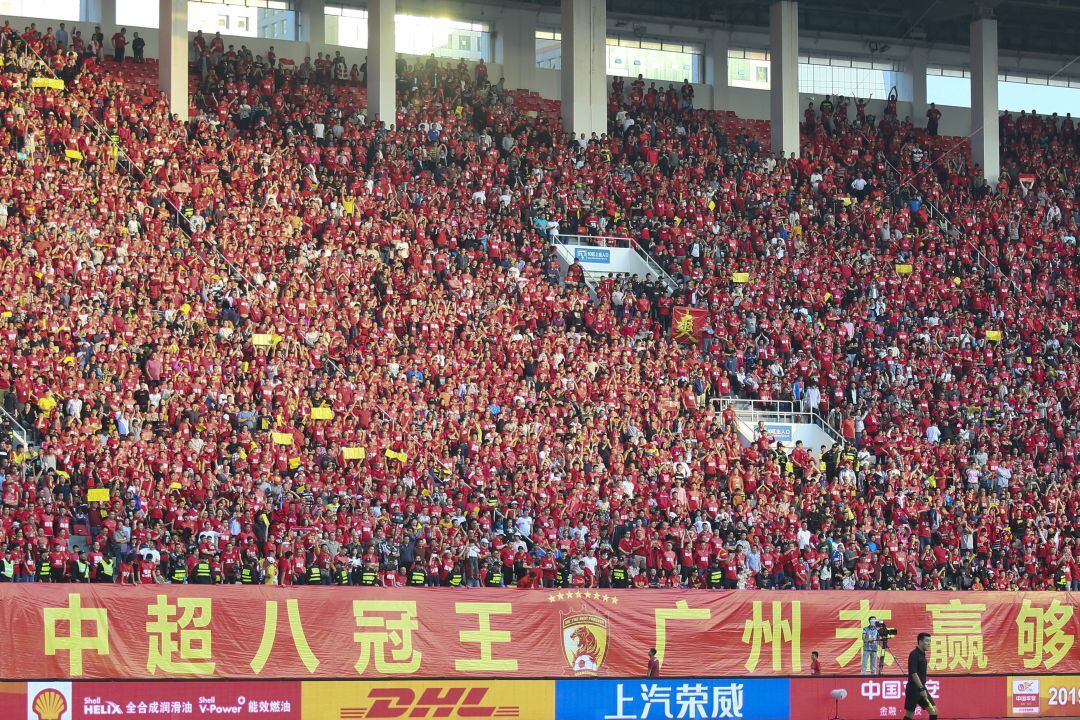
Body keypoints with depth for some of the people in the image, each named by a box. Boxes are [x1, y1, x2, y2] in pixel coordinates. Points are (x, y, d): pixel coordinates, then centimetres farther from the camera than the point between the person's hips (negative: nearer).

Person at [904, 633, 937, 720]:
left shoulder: (922, 654, 13)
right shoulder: (914, 654, -14)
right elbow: (913, 673, -22)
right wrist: (921, 688, -25)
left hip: (921, 688, 9)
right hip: (913, 689, -9)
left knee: (934, 711, 0)